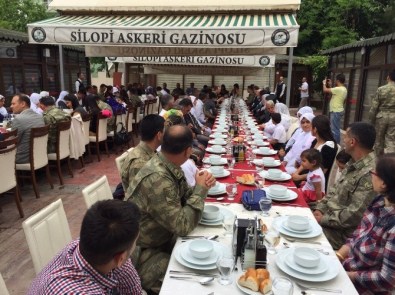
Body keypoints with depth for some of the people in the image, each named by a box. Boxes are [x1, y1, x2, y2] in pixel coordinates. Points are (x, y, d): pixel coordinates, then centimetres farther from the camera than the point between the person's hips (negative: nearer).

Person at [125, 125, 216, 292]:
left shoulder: (169, 166, -5)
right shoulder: (157, 179, -33)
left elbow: (182, 197, 7)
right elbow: (182, 226, -28)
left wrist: (200, 188, -12)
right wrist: (200, 189, -21)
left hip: (161, 237, 8)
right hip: (142, 251, -8)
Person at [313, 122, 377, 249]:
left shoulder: (370, 174, -26)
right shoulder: (354, 164, 6)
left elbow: (354, 215, -27)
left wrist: (323, 219, -17)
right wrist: (320, 209, 1)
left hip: (342, 231, -8)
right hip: (329, 215, 9)